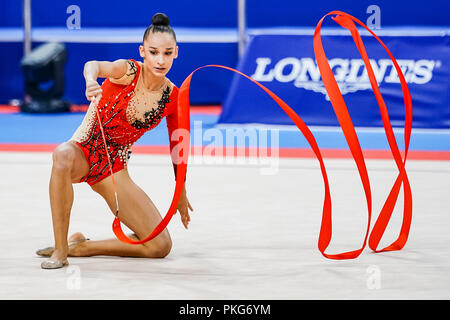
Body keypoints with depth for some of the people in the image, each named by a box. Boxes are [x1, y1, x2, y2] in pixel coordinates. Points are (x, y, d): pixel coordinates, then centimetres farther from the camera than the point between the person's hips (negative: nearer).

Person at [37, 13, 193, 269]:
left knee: (161, 246, -10)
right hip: (83, 151, -4)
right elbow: (94, 66, -39)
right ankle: (60, 250, -31)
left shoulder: (172, 97, -3)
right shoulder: (129, 71, -16)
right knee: (62, 156, -43)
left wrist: (181, 192, 22)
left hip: (114, 168, 4)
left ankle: (79, 246, 6)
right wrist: (91, 80, -64)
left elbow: (176, 144, 12)